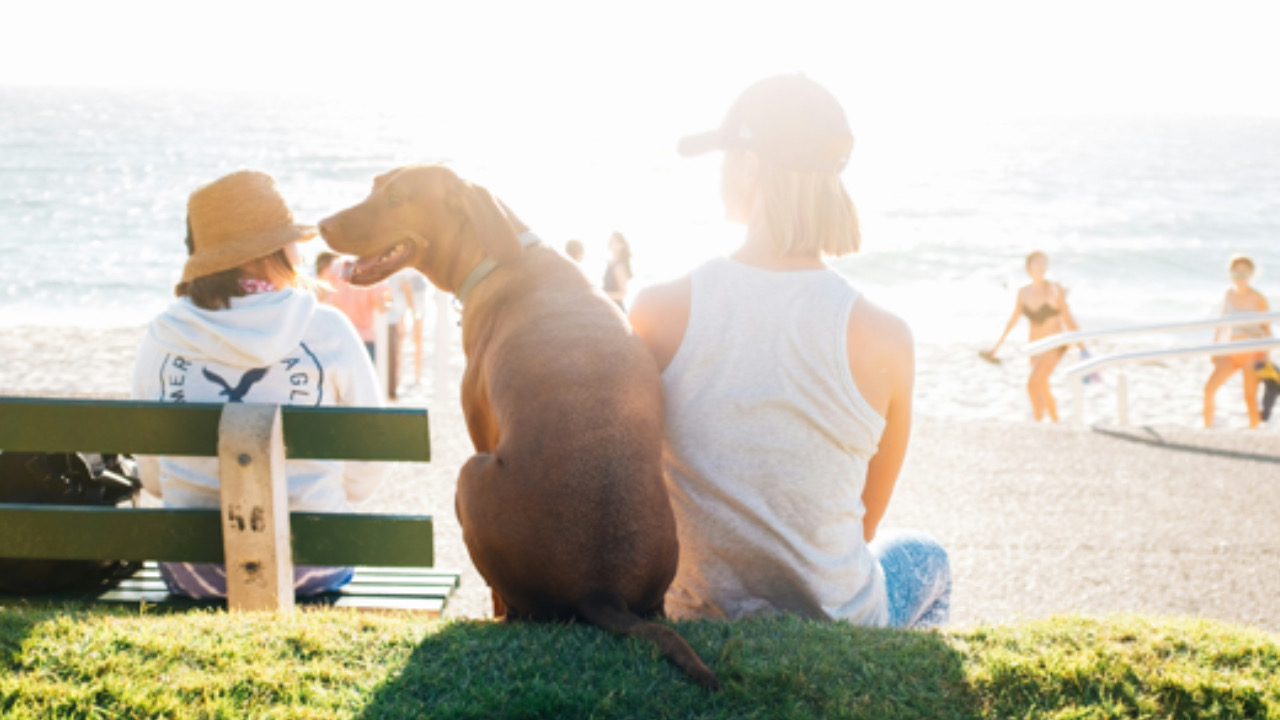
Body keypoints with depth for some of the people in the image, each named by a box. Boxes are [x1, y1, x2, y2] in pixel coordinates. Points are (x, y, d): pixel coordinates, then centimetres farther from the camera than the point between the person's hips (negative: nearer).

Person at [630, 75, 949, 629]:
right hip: (834, 623, -1)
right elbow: (866, 522, -4)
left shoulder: (658, 312, -17)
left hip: (693, 620, 2)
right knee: (925, 557, 34)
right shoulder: (882, 338, -19)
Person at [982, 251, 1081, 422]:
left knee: (1032, 385, -21)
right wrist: (997, 345, 16)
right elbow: (1013, 319, 13)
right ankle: (1056, 424, 39)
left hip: (1055, 345, -6)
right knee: (1043, 389, 19)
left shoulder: (1055, 289, -13)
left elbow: (1069, 320, -9)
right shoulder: (1023, 292, 0)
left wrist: (1083, 349, -9)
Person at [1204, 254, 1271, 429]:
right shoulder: (1230, 294, 6)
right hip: (1230, 353, 4)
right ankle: (1207, 429, 4)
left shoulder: (1258, 298, -7)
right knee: (1209, 389, -8)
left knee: (1250, 398, -5)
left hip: (1251, 354, -4)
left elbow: (1266, 329, -4)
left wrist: (1264, 356, -11)